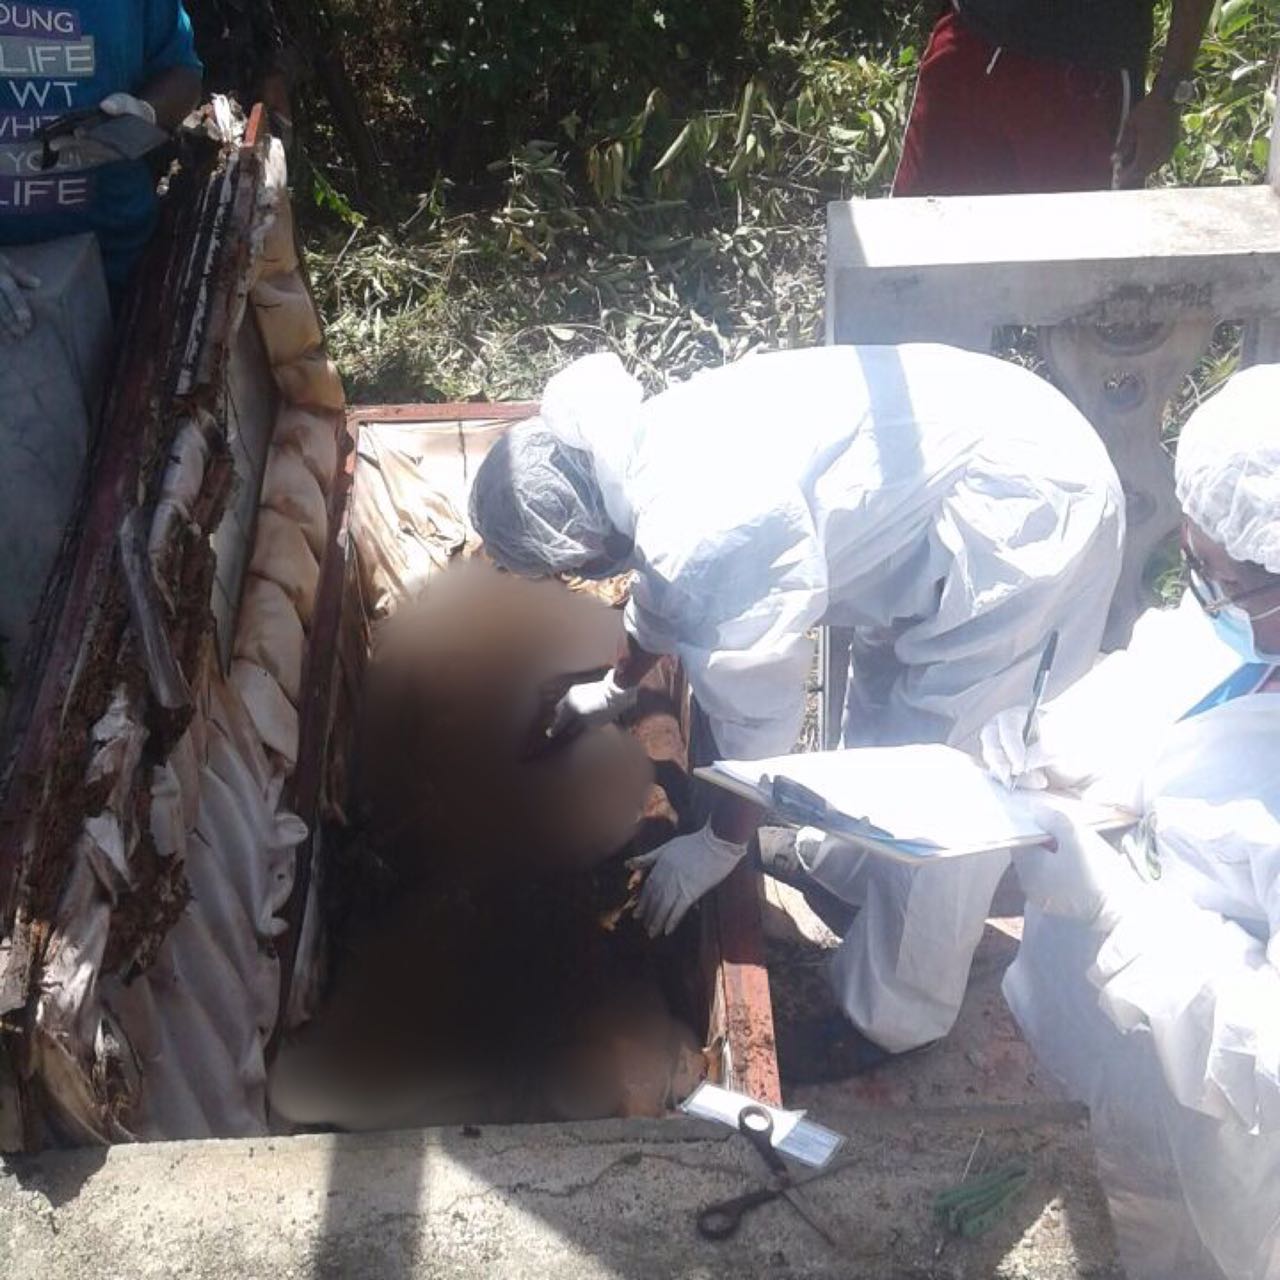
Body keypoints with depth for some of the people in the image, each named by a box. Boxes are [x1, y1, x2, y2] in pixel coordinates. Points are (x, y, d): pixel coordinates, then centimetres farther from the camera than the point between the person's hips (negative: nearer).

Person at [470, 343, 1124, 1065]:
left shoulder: (702, 537, -26)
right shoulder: (651, 446, 3)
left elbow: (757, 715, -15)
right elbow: (662, 586, 24)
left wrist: (719, 845, 3)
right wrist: (617, 689, 41)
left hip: (1023, 519, -9)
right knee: (886, 707, 25)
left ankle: (890, 1020, 20)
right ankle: (857, 874, 48)